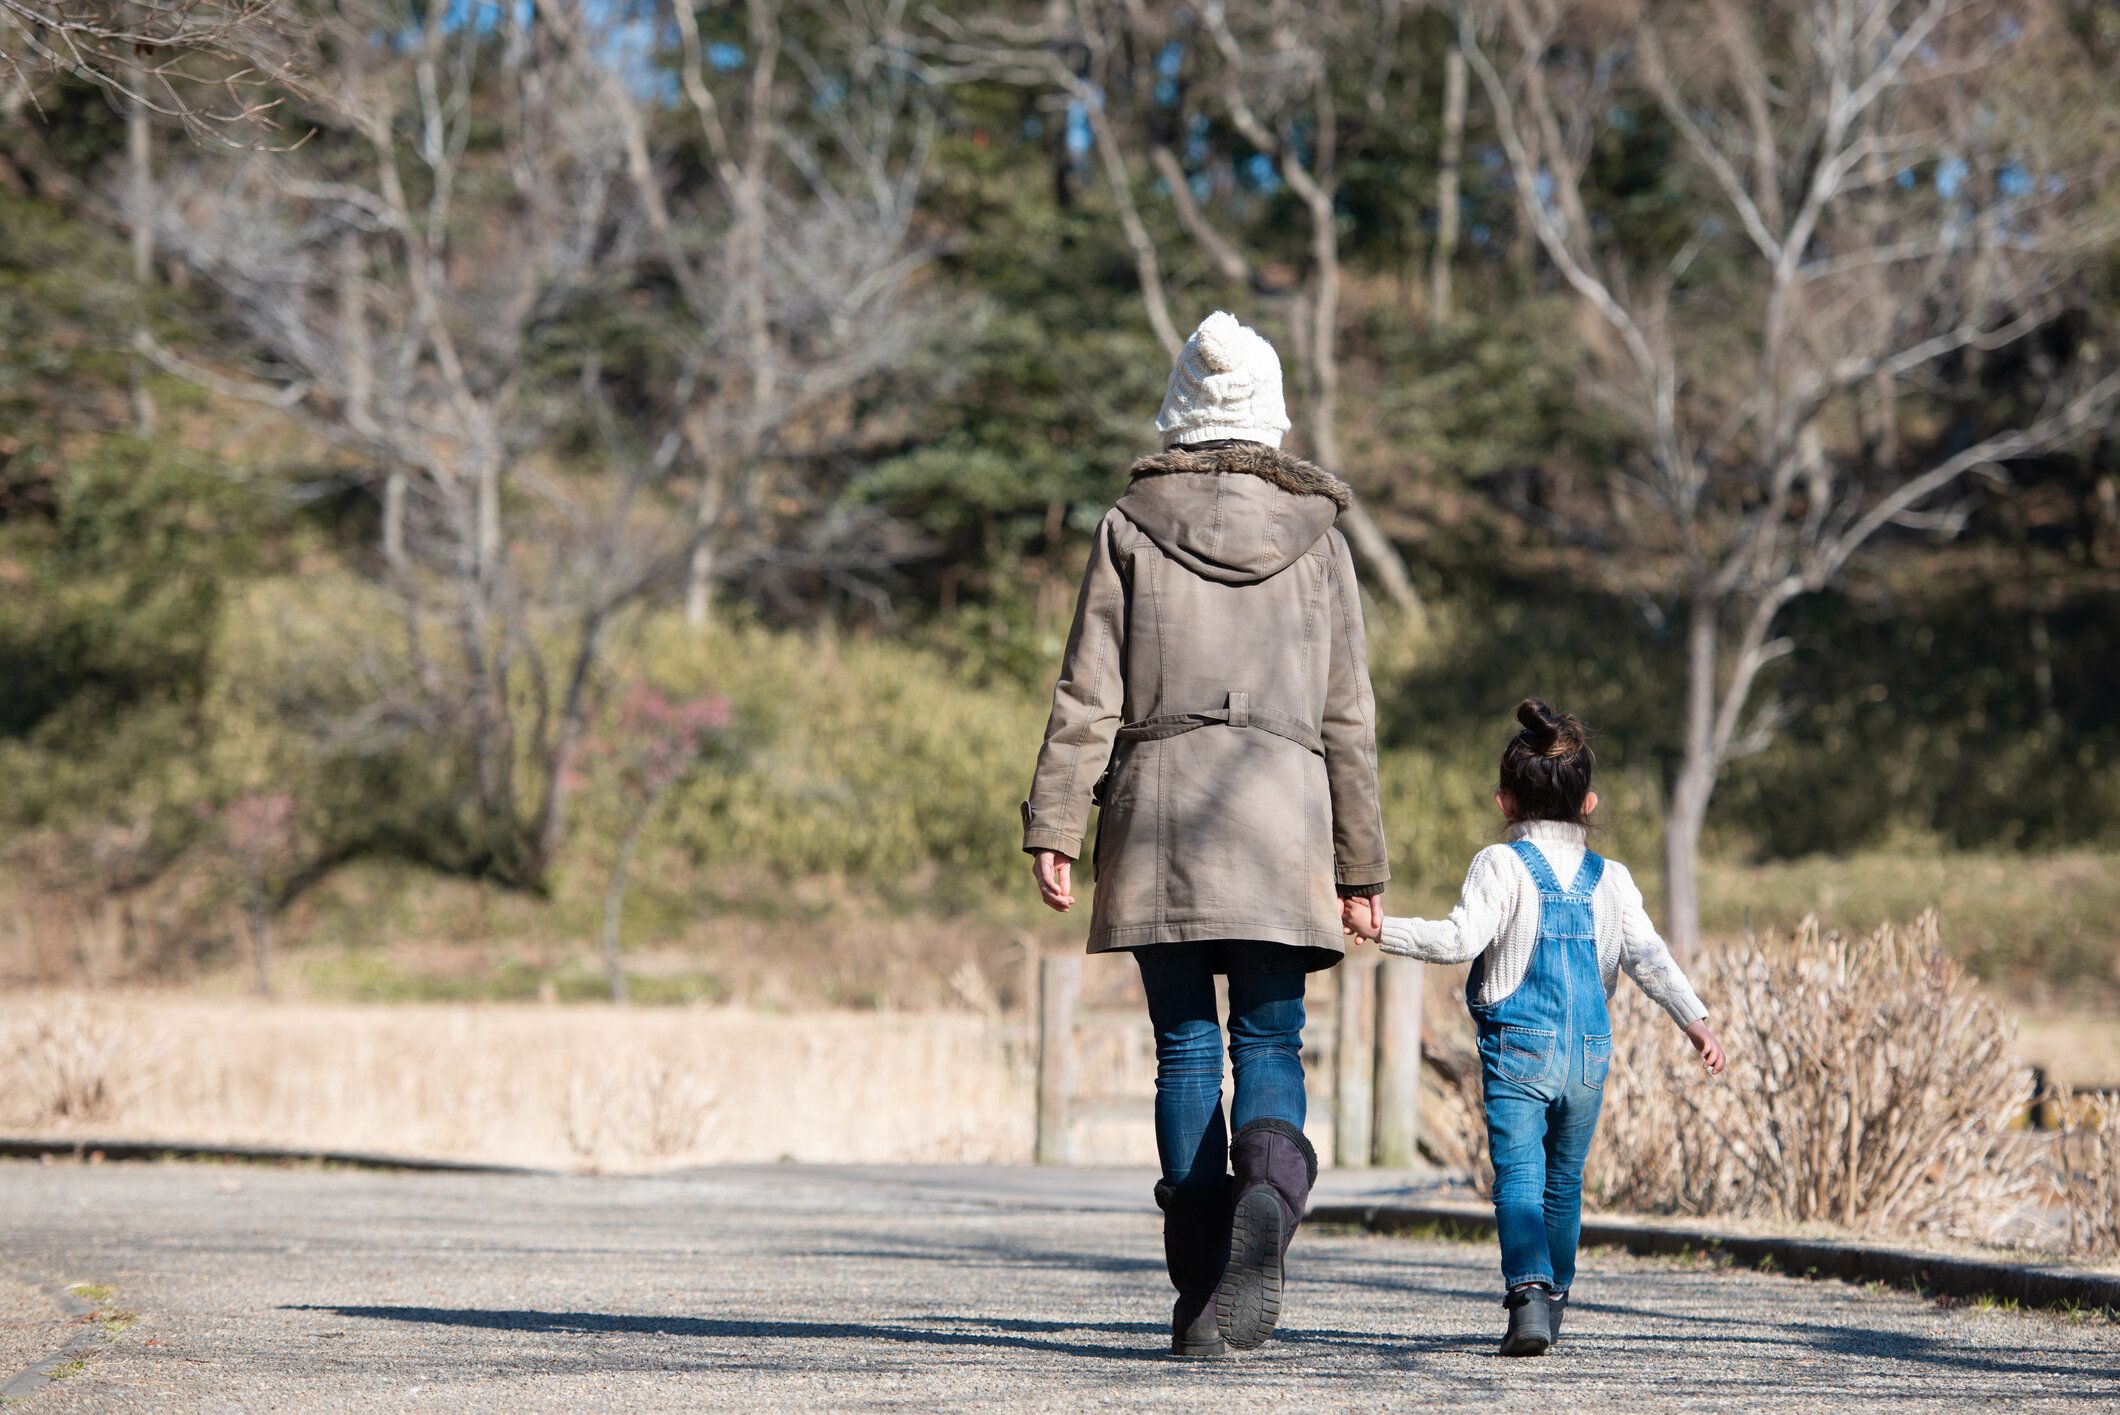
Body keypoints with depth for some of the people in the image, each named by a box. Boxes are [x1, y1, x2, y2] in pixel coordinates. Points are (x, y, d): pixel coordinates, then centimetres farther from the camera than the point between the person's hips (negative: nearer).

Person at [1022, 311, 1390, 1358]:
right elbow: (1347, 715, 8)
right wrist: (1360, 862, 12)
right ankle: (1266, 1197, -27)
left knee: (1185, 1050, 5)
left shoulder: (1131, 526, 4)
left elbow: (1089, 694, 0)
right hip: (1282, 810, 0)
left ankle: (1198, 1296, 3)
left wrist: (1053, 827, 1)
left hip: (1158, 804, 0)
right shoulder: (1316, 536, 8)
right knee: (1270, 1044, 4)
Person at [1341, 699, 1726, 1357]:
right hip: (1590, 1054, 4)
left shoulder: (1501, 865, -2)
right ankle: (1553, 1297, 27)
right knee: (1563, 1180, 18)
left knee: (1518, 1177, -10)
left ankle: (1528, 1290, -31)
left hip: (1518, 1048, -4)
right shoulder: (1611, 879, 10)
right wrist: (1695, 1021, 0)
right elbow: (1648, 957, 2)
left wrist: (1378, 930, -11)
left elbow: (1460, 939, -15)